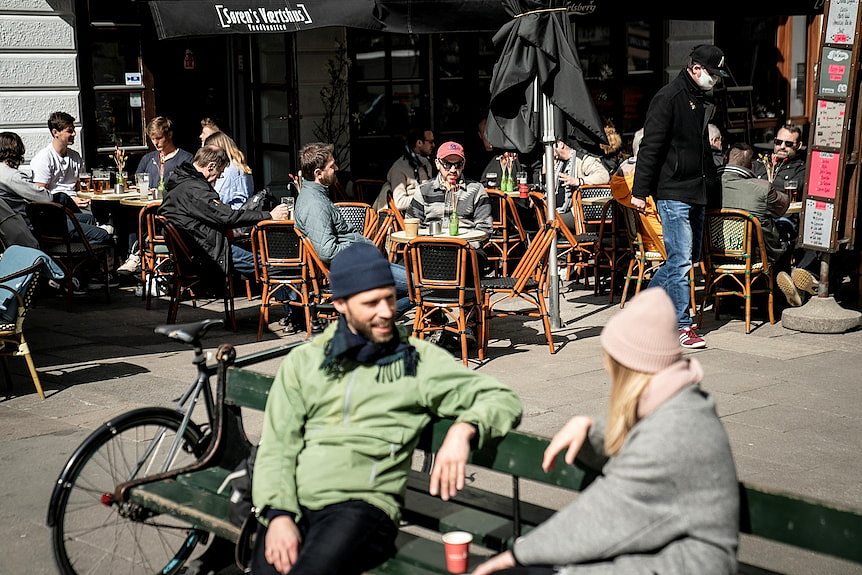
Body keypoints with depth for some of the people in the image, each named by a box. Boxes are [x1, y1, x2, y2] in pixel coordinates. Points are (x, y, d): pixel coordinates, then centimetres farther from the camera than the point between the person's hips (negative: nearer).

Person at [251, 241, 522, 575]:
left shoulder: (420, 359, 10)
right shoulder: (304, 360, 16)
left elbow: (503, 400, 8)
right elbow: (277, 447, 9)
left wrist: (464, 430, -14)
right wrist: (278, 515, -8)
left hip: (360, 506, -2)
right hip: (290, 503, 3)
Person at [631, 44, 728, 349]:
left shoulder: (704, 101, 16)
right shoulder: (668, 98, -11)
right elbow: (650, 147, -15)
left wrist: (713, 184, 22)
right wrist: (640, 191, -18)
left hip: (697, 192, 9)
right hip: (673, 192, -9)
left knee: (689, 256, 13)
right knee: (681, 259, -8)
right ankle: (682, 326, -2)